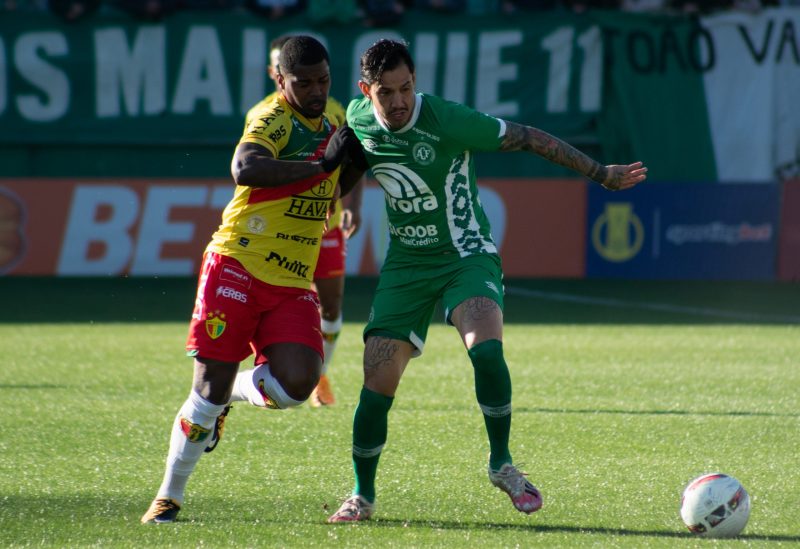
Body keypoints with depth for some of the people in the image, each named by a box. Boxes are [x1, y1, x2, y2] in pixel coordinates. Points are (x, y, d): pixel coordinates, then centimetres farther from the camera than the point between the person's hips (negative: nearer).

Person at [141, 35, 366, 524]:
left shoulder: (332, 121, 14)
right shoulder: (272, 119, -11)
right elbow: (246, 169, -32)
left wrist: (354, 165, 9)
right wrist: (322, 163, -31)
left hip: (293, 283, 6)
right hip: (238, 266, -6)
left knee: (297, 383, -16)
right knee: (211, 384, -5)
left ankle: (231, 395, 18)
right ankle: (169, 497, 12)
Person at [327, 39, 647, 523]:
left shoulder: (447, 120, -20)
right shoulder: (357, 118, -6)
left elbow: (528, 138, -13)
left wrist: (602, 174, -10)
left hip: (466, 256, -4)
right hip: (406, 264, 4)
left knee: (486, 349, -31)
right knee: (378, 383, -5)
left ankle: (502, 464, -10)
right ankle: (362, 496, 15)